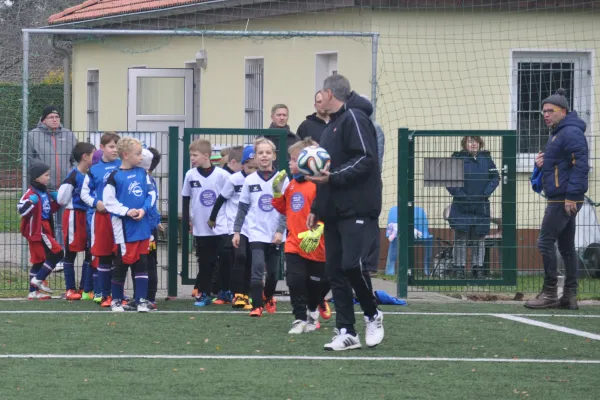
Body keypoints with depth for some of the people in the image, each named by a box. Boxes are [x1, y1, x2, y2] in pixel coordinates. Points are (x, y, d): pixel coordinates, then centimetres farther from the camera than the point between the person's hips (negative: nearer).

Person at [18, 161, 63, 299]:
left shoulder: (45, 192, 14)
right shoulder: (31, 193, -14)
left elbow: (51, 209, 23)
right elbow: (22, 210, -22)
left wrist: (56, 200, 10)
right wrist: (31, 202, -35)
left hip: (45, 229, 10)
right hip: (36, 230, -10)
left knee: (39, 260, 13)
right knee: (57, 253, -15)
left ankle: (33, 291, 19)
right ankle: (38, 279, -8)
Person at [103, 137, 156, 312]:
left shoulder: (142, 173, 6)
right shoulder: (115, 176, -8)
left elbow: (151, 194, 8)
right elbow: (109, 201, -9)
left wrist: (144, 209, -8)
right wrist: (127, 211, -17)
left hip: (143, 227, 4)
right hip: (125, 228, -4)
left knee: (142, 263, 4)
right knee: (122, 264, 4)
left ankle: (141, 300, 7)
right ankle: (116, 300, 18)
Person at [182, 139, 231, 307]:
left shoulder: (222, 175, -8)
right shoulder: (190, 175, 0)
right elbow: (186, 198, 11)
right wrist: (187, 220, 7)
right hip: (200, 227, 2)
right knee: (204, 262, 4)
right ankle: (204, 293, 8)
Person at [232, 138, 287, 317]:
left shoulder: (282, 180, -1)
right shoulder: (250, 180, 2)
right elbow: (242, 208, 6)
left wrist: (280, 231, -10)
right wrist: (236, 231, 2)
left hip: (275, 235, 1)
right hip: (256, 233, -1)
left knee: (273, 271, 11)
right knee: (257, 268, -14)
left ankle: (268, 297, 37)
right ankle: (257, 306, -10)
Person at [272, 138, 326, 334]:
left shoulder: (318, 184, -15)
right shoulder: (292, 184, 9)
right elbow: (283, 208, 19)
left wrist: (316, 232, -26)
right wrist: (277, 191, 4)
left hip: (314, 246, -5)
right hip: (294, 244, 5)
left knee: (314, 284, 10)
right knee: (295, 280, -6)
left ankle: (313, 312, 33)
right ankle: (300, 318, -1)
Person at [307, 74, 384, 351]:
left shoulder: (354, 118, -8)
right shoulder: (332, 125, 21)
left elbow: (366, 160, -19)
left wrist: (332, 176, -23)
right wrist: (316, 208, 23)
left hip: (357, 210, -9)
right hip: (335, 211, 9)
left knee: (352, 265, -16)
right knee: (335, 271, 3)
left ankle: (372, 315, 7)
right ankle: (346, 333, 5)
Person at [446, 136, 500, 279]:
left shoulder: (486, 158, 6)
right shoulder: (457, 158, -2)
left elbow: (495, 177, 7)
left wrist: (486, 193, -7)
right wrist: (460, 194, -15)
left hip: (481, 206, 3)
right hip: (461, 207, -3)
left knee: (479, 238, 7)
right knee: (461, 238, -2)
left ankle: (478, 268, 14)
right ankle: (459, 269, 3)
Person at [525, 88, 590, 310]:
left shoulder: (571, 133, -14)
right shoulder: (557, 134, 19)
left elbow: (580, 165, -22)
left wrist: (572, 196, -25)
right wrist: (542, 162, 6)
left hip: (564, 199, -11)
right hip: (560, 199, 11)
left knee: (545, 242, -10)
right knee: (566, 247, 10)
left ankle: (549, 293, -8)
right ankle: (570, 295, 12)